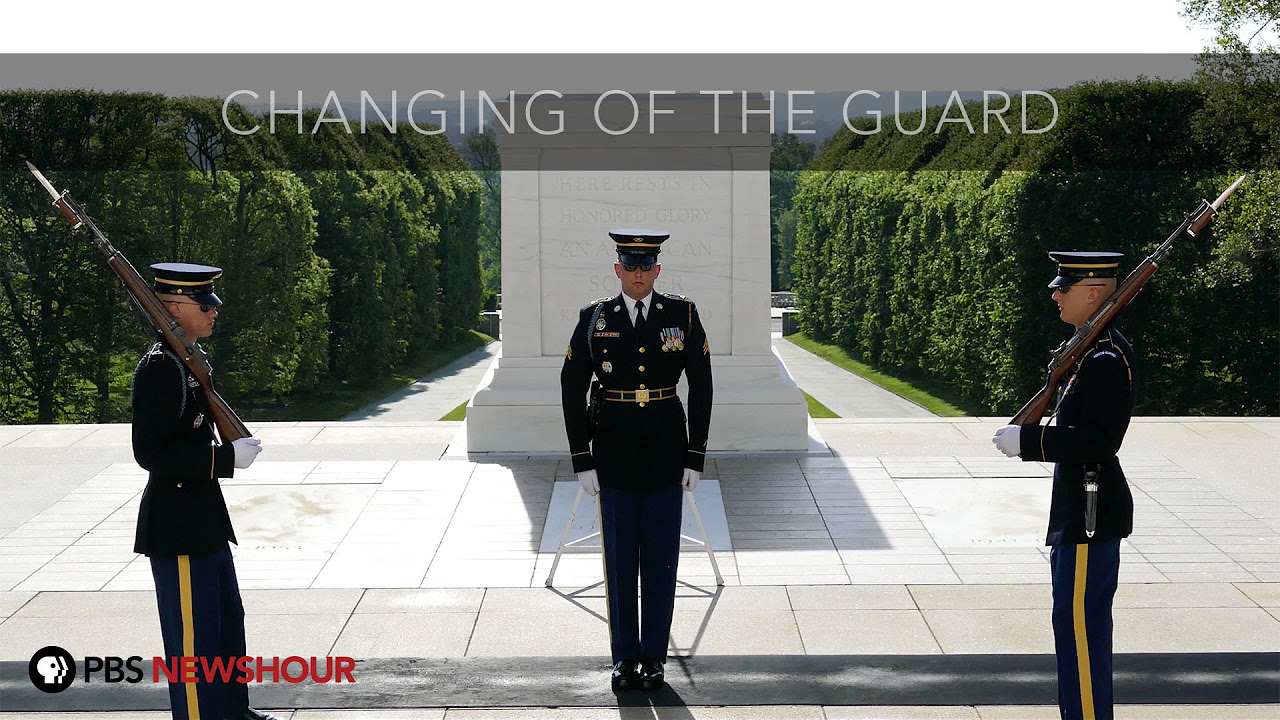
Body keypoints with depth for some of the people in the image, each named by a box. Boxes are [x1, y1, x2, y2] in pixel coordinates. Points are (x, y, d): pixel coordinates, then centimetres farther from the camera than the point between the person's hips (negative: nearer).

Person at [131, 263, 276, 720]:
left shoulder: (186, 361, 11)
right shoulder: (160, 368, -19)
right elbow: (151, 452, -25)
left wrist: (231, 445, 10)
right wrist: (228, 457, -23)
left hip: (204, 520, 11)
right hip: (178, 526, -11)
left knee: (227, 617, 22)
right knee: (195, 634, -1)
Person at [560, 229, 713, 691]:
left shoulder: (683, 315, -1)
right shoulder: (594, 319, -1)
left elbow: (701, 389, 1)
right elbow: (572, 390, 1)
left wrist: (696, 458, -2)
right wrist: (582, 460, -3)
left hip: (666, 454, 0)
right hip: (614, 456, 0)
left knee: (661, 559, 5)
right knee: (619, 559, 6)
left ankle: (654, 657, 16)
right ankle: (625, 658, 17)